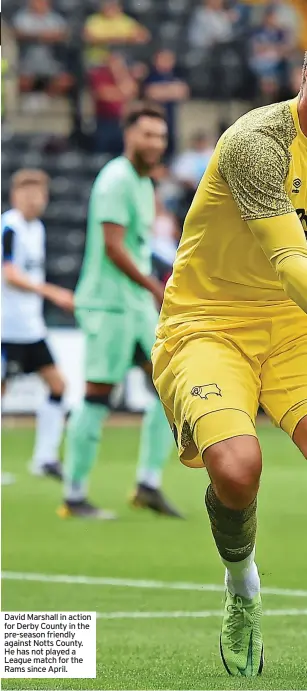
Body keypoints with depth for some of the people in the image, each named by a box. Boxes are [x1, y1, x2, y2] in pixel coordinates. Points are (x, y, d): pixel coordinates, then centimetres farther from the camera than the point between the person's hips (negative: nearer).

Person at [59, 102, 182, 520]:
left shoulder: (144, 183, 16)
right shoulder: (116, 180, -14)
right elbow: (113, 247, -19)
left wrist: (154, 291, 14)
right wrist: (155, 288, -14)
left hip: (139, 305, 10)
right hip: (109, 305, -10)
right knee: (98, 397, -6)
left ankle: (149, 484, 8)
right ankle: (74, 497, -1)